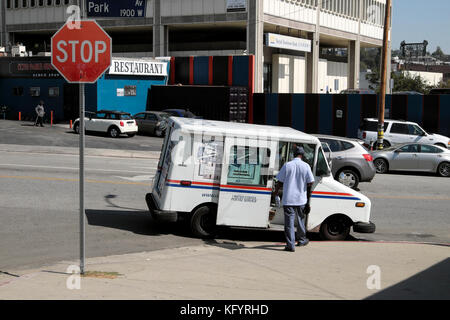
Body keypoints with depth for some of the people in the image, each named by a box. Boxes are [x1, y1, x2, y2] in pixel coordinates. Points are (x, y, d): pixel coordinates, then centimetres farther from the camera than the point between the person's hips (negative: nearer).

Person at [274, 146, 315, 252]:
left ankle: (290, 245, -3)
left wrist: (276, 195, 13)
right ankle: (302, 240, 35)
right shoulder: (306, 166, -2)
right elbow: (310, 184, -2)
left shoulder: (287, 165, -2)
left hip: (288, 199, -1)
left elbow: (279, 183, 0)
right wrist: (308, 200, 8)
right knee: (301, 220, 20)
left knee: (289, 222, 1)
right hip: (301, 199, 1)